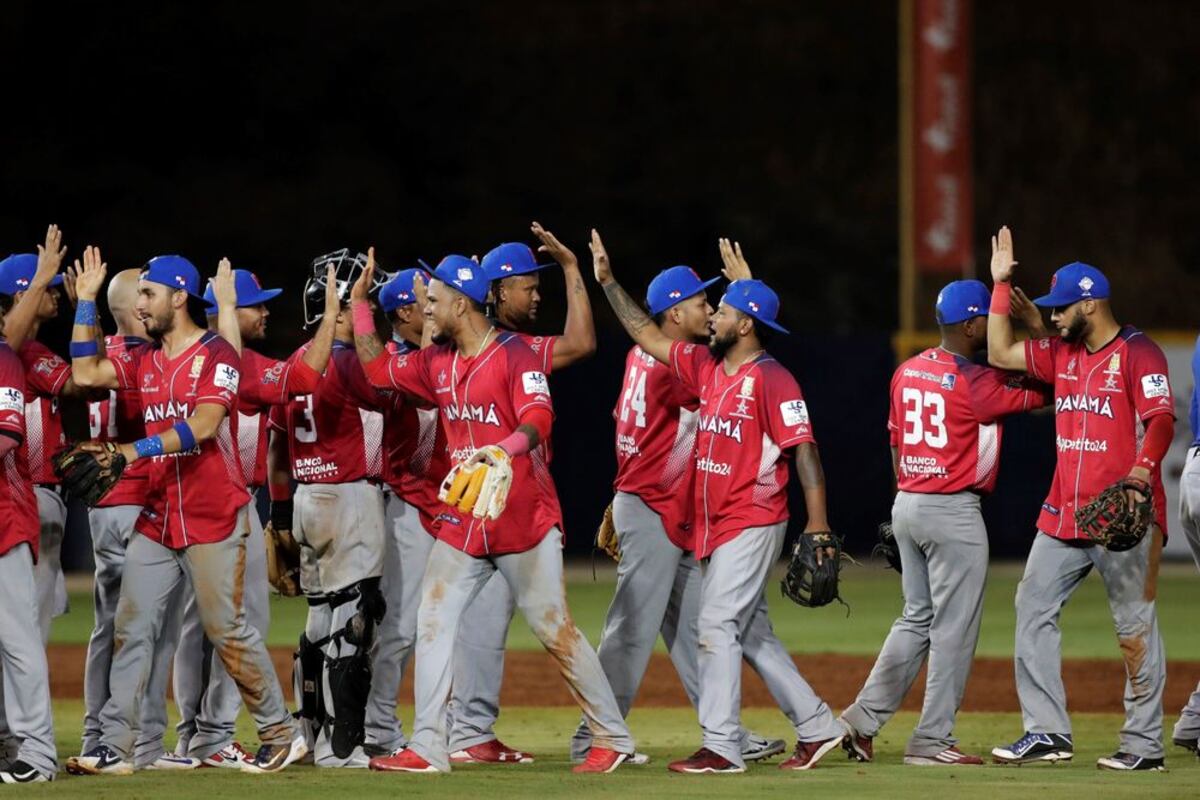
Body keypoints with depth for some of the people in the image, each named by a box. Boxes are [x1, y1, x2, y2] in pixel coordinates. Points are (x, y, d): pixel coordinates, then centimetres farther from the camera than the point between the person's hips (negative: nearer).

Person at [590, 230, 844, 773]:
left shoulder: (771, 379, -14)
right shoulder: (707, 367, 10)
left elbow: (803, 448, -18)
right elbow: (648, 337, 18)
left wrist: (818, 523, -24)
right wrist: (608, 283, 15)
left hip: (753, 523, -9)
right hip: (714, 526, 9)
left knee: (718, 626, -13)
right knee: (751, 633, 12)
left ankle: (721, 747, -13)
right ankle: (816, 726, 20)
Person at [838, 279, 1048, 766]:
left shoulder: (906, 372, 8)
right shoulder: (976, 383, -15)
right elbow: (1042, 394, -8)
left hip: (906, 505, 8)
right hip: (953, 512, -8)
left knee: (918, 617, 17)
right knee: (954, 627, -1)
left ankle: (863, 718, 12)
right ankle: (932, 741, 0)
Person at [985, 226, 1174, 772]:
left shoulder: (1137, 353, -8)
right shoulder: (1063, 354, 15)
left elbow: (1160, 421, -18)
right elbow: (1001, 353, 21)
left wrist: (1141, 472, -35)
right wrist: (1001, 284, 15)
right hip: (1062, 516, 8)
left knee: (1135, 627, -3)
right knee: (1032, 610, 5)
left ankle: (1144, 744, 0)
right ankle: (1047, 733, 7)